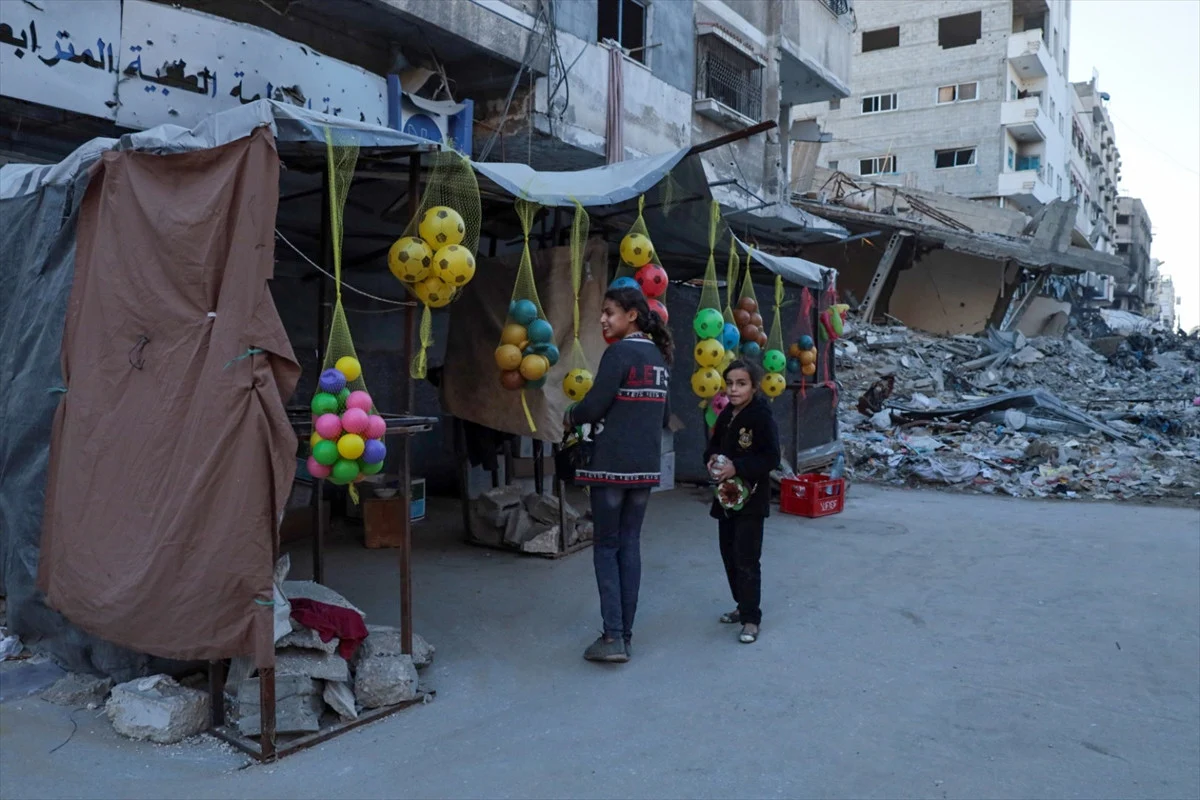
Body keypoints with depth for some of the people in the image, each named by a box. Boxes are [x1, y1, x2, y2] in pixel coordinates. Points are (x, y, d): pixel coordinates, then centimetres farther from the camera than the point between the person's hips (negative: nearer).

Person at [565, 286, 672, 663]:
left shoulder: (620, 352, -12)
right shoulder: (659, 356, 13)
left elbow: (594, 405, -16)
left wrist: (571, 417, 4)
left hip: (612, 464, -7)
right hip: (645, 466, 7)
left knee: (606, 547, 1)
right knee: (630, 545, 11)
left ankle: (613, 638, -1)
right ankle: (626, 635, 15)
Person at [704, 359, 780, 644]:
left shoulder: (762, 417, -13)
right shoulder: (726, 416, 8)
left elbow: (771, 458, -18)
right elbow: (714, 445, 19)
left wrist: (737, 468, -24)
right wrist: (712, 459, -4)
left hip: (751, 498, -8)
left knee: (746, 559, -8)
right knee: (729, 554, 14)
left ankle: (751, 618, 0)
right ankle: (743, 605, 30)